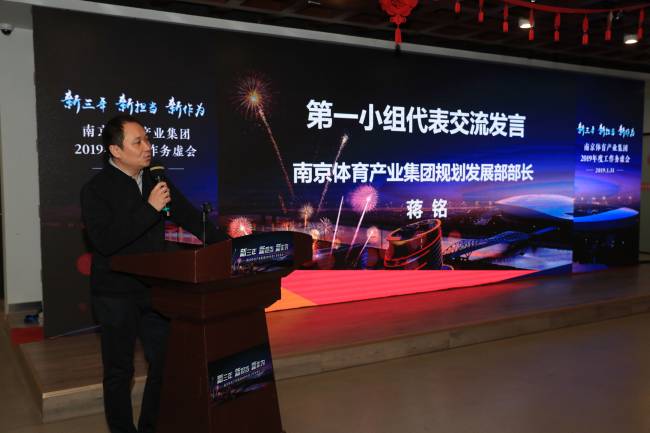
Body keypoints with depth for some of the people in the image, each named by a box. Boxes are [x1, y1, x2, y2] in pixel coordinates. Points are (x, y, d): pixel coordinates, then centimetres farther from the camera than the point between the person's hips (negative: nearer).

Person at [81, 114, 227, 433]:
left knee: (165, 363, 10)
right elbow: (104, 241, -23)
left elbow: (189, 218, 9)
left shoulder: (156, 180, 5)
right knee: (119, 371, 9)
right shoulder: (96, 189, -11)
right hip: (116, 295, -5)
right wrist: (150, 208, -26)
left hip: (155, 289, 5)